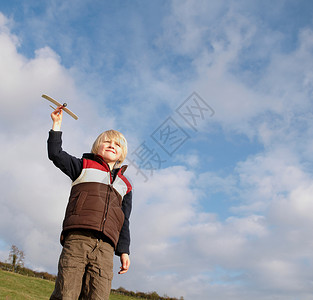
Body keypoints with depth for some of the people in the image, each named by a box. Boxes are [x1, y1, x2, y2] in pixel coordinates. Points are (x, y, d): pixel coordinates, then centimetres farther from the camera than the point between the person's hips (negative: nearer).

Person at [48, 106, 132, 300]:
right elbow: (55, 153, 11)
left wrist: (124, 250, 14)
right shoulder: (84, 166, 21)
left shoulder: (124, 185, 26)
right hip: (77, 238, -2)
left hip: (105, 246, 2)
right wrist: (57, 124, 12)